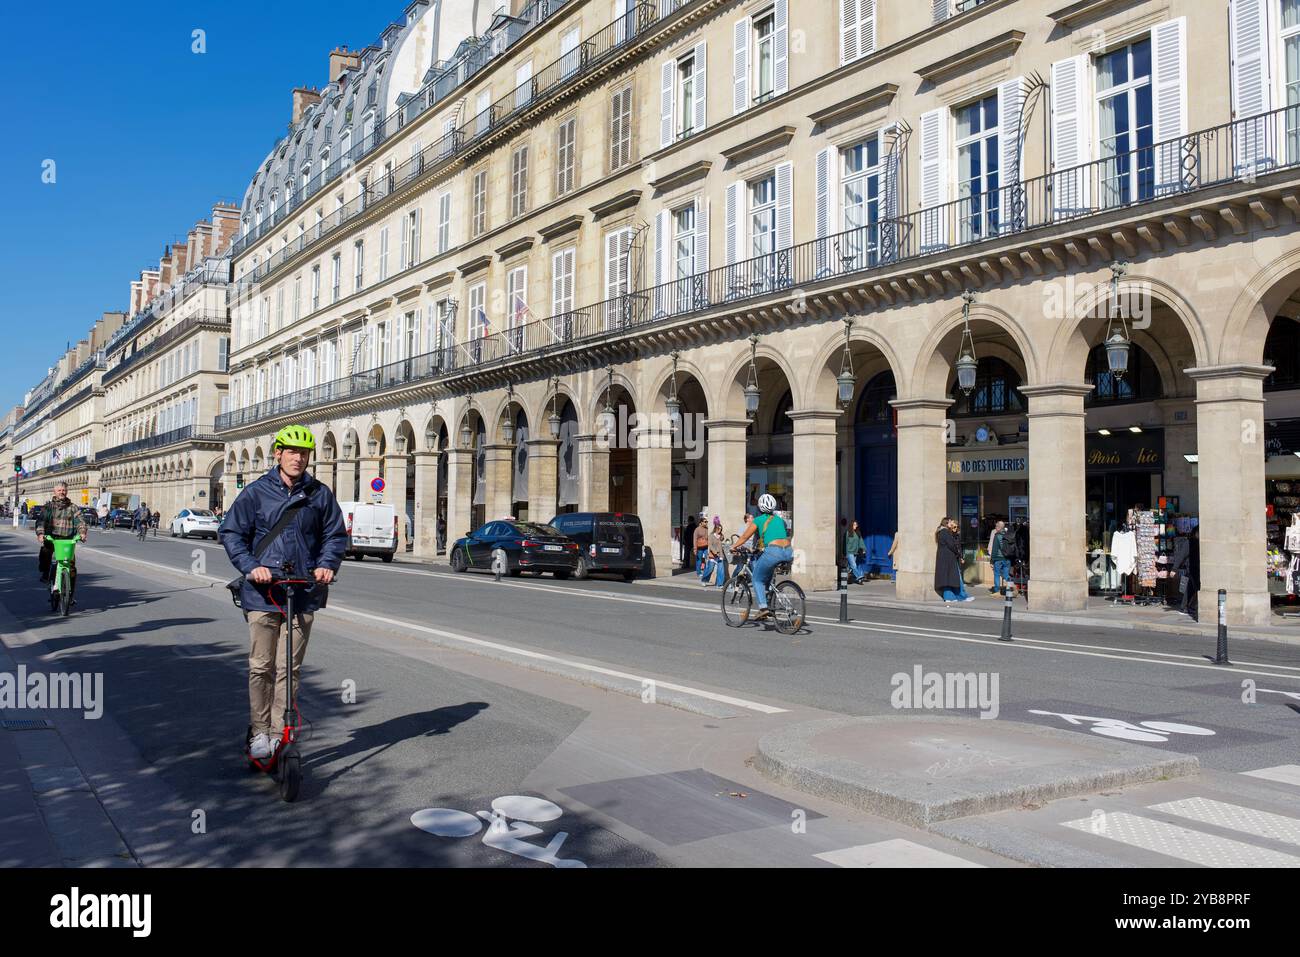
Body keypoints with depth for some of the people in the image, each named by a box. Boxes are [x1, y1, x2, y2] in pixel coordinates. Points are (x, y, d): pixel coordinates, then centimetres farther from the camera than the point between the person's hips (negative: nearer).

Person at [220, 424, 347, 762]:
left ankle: (280, 732, 16)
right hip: (263, 593, -1)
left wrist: (327, 564, -7)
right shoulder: (256, 492, 3)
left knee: (289, 668, 5)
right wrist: (251, 566, -11)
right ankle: (259, 732, 17)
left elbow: (336, 535, 11)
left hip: (303, 593, 1)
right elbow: (232, 533, 4)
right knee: (261, 666, 3)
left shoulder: (320, 494, 6)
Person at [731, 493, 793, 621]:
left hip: (773, 551, -6)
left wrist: (733, 547, 32)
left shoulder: (759, 520, 10)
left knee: (757, 578, 9)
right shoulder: (780, 519, 25)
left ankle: (763, 607, -8)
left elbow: (744, 537, 16)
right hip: (788, 553, 6)